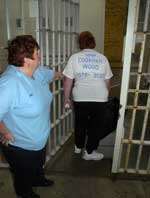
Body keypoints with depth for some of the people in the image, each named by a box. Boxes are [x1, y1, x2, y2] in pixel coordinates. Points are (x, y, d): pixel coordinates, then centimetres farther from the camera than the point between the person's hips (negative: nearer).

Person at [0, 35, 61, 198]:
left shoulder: (38, 71, -10)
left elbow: (51, 73, 14)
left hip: (40, 139, 8)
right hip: (20, 145, -7)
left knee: (38, 165, 35)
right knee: (23, 174, 25)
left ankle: (38, 179, 66)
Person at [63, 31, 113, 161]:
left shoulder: (74, 57, -4)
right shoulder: (103, 58, 3)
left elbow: (68, 80, -6)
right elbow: (107, 81, 7)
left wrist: (67, 98, 4)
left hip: (80, 98, 0)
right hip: (100, 99, 0)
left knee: (80, 123, 20)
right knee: (96, 125, 15)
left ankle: (78, 146, 38)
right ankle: (89, 152, 24)